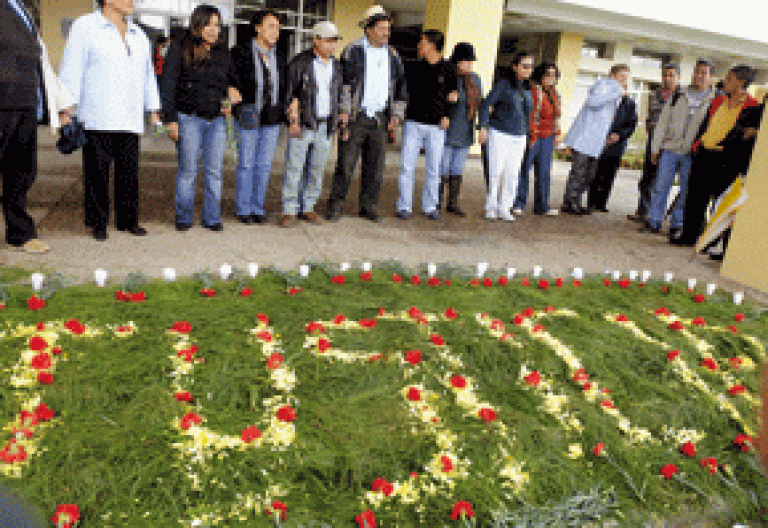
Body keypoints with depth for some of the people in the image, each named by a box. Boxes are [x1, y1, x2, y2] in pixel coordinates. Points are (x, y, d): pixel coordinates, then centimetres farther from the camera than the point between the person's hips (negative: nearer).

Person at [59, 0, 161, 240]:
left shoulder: (138, 35, 18)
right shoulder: (85, 27, 2)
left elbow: (148, 75, 24)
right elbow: (71, 70, -2)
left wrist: (153, 109, 18)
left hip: (130, 119, 5)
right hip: (97, 119, -5)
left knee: (130, 171, 4)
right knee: (97, 171, -2)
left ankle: (128, 220, 14)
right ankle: (98, 223, 7)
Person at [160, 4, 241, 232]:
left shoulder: (223, 53, 11)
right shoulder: (180, 50, -1)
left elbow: (231, 78, 27)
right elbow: (168, 86, -3)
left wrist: (230, 90, 2)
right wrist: (171, 120, -9)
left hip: (217, 120, 4)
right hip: (189, 118, -3)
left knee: (214, 171, 4)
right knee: (187, 170, 1)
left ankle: (212, 217, 12)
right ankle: (184, 217, 13)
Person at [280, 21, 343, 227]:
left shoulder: (336, 66, 10)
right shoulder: (300, 62, -5)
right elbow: (291, 93, -7)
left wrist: (341, 123, 10)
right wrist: (293, 121, -14)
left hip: (325, 126, 4)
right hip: (302, 125, -4)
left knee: (316, 169, 8)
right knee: (294, 168, -4)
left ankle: (307, 208, 19)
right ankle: (289, 211, 3)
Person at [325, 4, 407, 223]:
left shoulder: (392, 56, 11)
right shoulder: (353, 51, -4)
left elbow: (401, 86, 17)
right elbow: (344, 82, -10)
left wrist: (396, 115, 8)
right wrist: (344, 111, -19)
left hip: (379, 120, 5)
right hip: (355, 118, -4)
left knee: (375, 166, 6)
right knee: (346, 163, -3)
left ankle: (368, 206, 18)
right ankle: (335, 206, 9)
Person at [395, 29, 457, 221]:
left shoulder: (448, 69, 0)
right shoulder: (416, 68, 7)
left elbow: (453, 93, 9)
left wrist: (447, 115, 0)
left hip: (436, 127, -2)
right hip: (414, 123, 2)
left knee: (433, 169, 5)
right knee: (407, 167, -1)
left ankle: (430, 206, 17)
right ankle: (404, 206, 8)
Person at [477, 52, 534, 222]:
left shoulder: (527, 89, 10)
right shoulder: (503, 84, -7)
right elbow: (486, 104, -10)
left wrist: (525, 135, 17)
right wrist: (483, 127, -19)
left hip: (518, 137, 5)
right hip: (499, 133, -5)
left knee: (512, 174, 1)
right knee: (496, 172, -4)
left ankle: (504, 208, 10)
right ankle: (491, 207, 8)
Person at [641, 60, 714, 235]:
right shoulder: (678, 96, 11)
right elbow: (663, 122, 11)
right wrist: (655, 148, 5)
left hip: (691, 154, -2)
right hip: (669, 149, 2)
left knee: (685, 191, 2)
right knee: (660, 187, 1)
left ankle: (676, 224, 12)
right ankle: (653, 222, 8)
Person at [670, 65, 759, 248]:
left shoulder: (752, 106, -6)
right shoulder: (718, 101, 15)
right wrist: (696, 146, 13)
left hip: (726, 159, -6)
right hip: (704, 155, 6)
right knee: (695, 196, 9)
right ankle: (689, 235, 20)